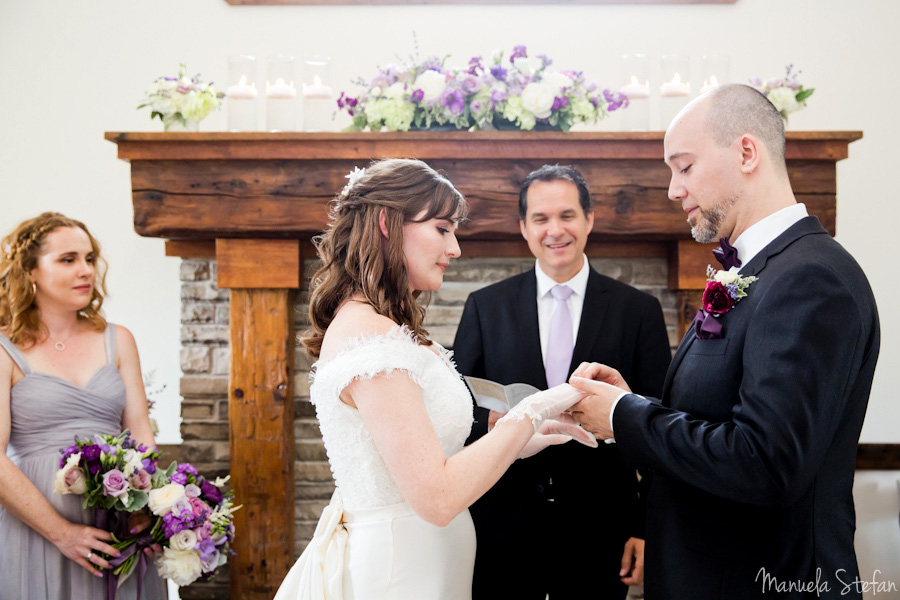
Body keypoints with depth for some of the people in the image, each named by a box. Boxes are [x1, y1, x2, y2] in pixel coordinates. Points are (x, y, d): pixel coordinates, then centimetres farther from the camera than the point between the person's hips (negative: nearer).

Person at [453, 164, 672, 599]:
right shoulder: (485, 306, 2)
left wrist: (648, 527, -4)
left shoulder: (639, 311, 0)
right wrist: (489, 419, -18)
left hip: (599, 536, 0)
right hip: (502, 530, 1)